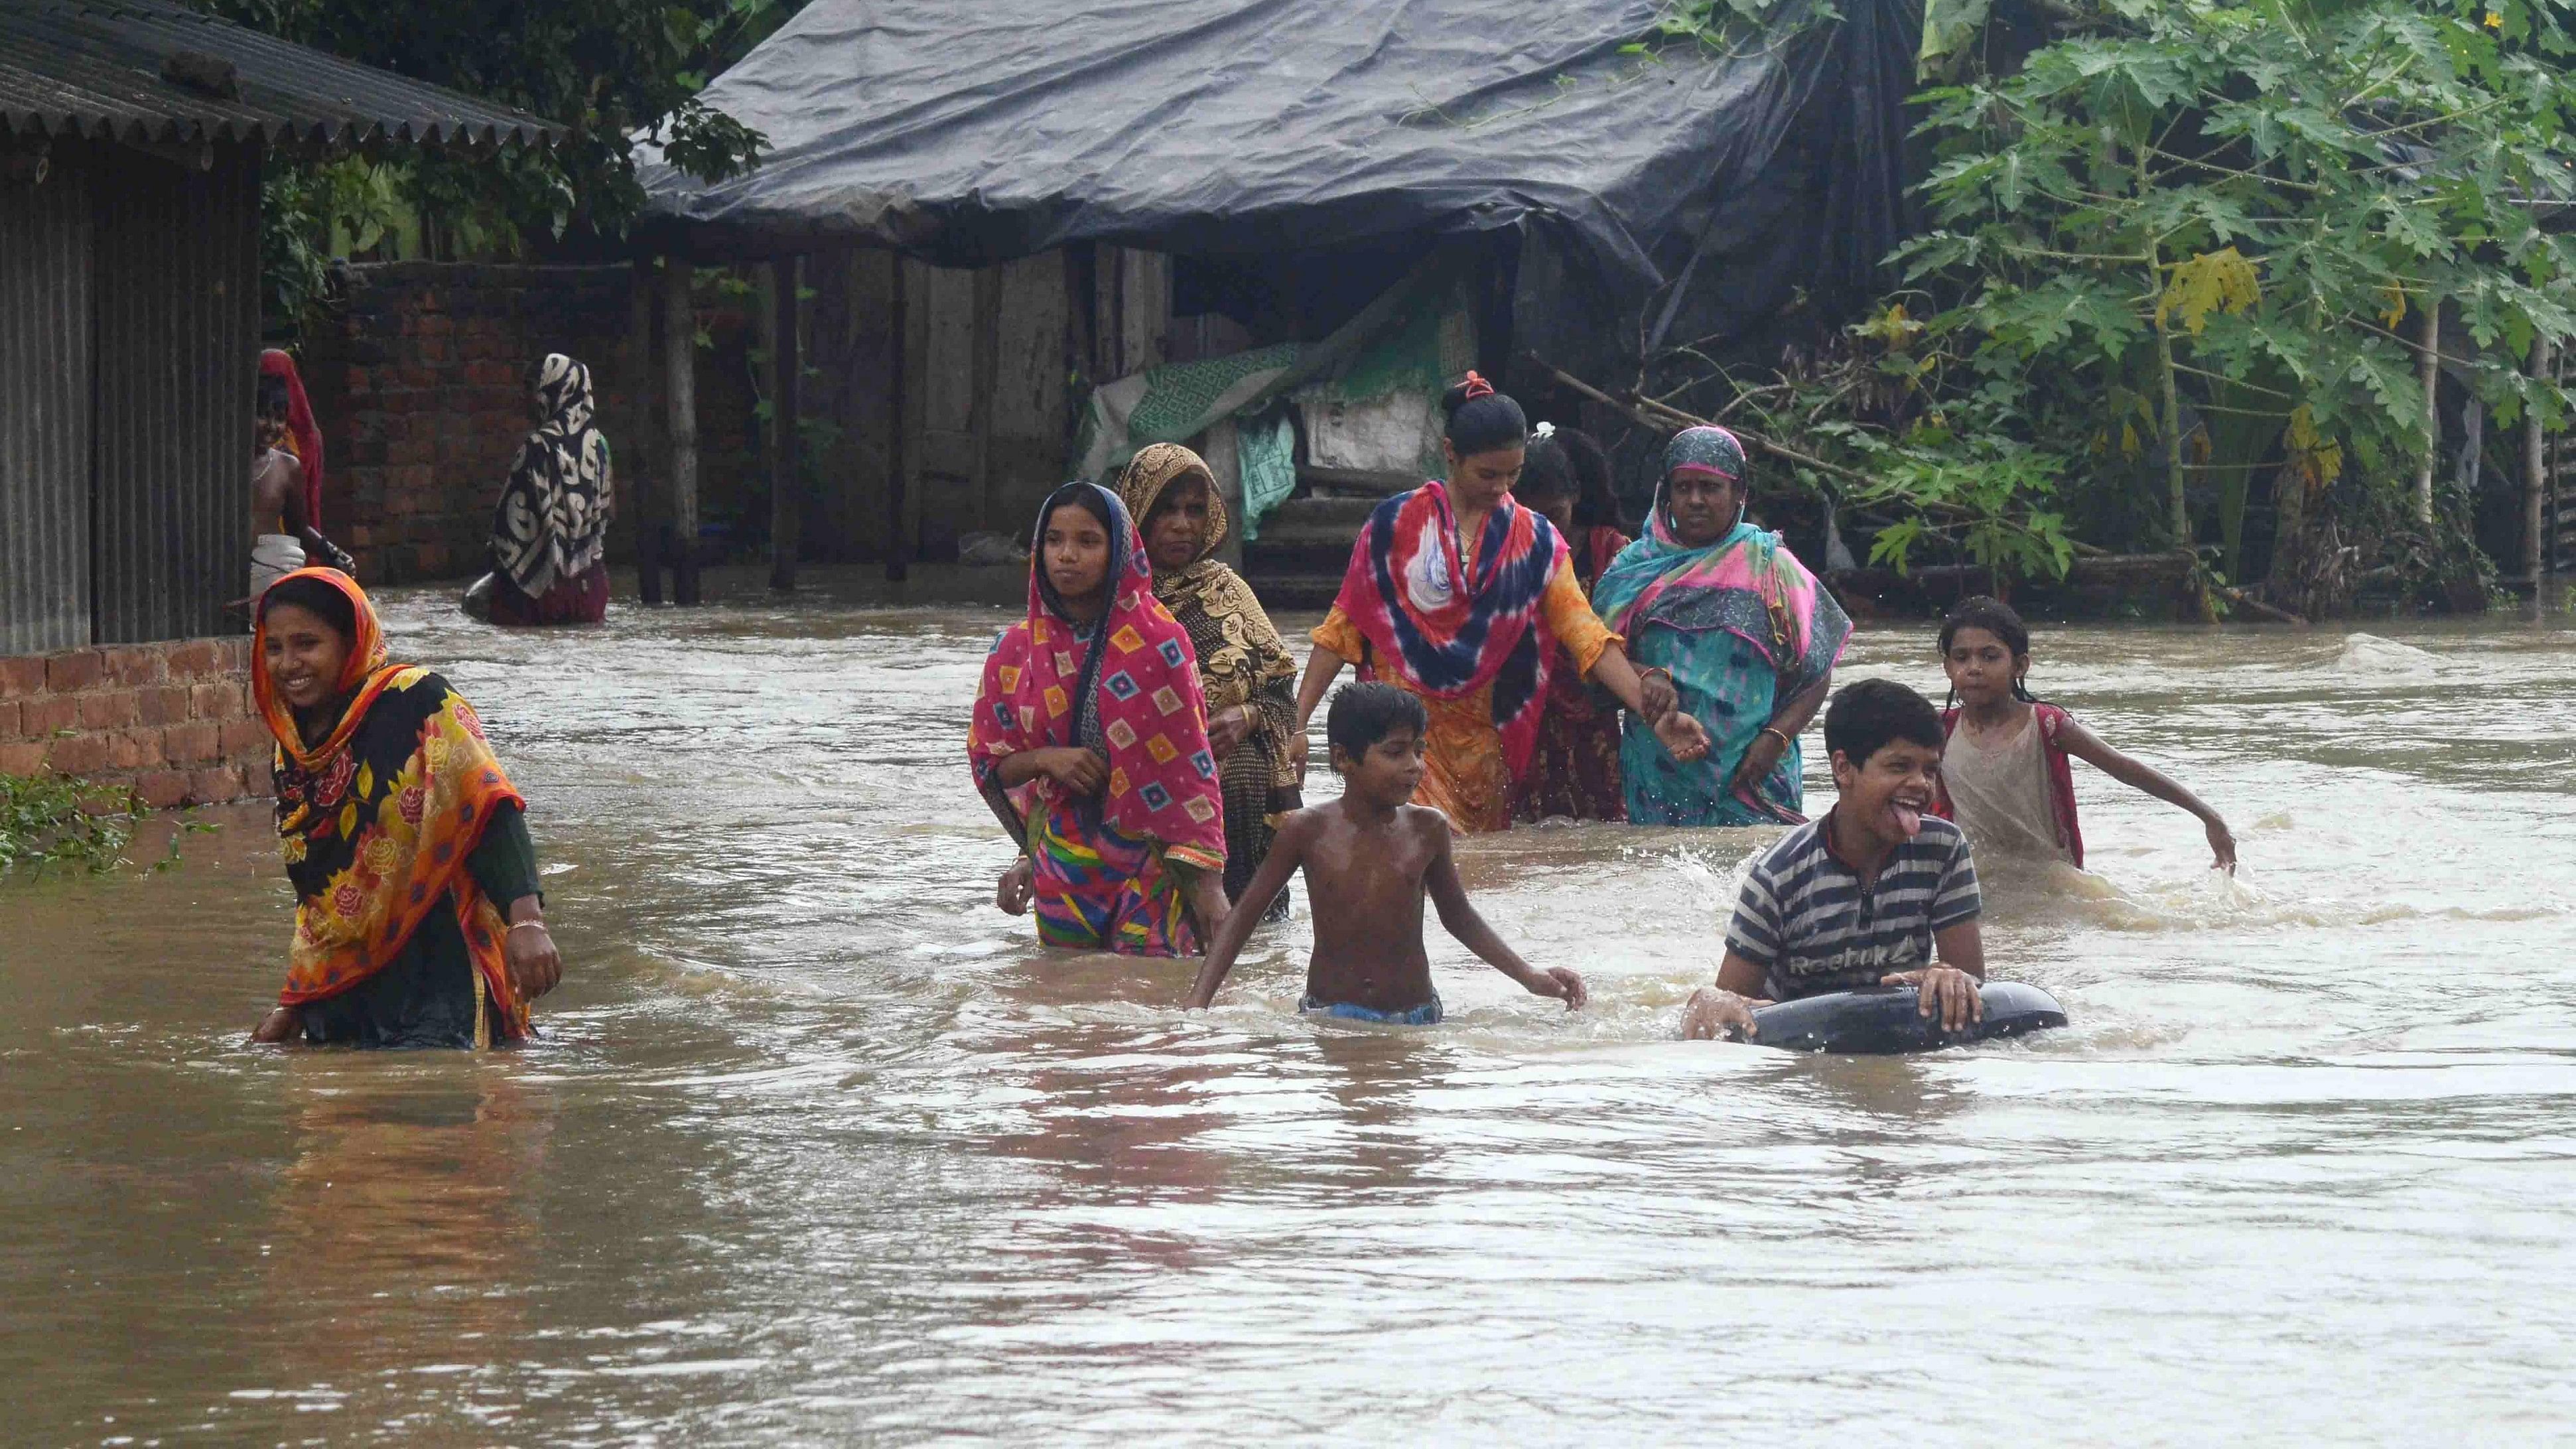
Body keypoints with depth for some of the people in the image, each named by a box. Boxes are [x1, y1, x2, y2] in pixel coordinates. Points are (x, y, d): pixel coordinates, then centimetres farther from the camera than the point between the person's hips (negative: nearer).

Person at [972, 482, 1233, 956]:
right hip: (1063, 860, 3)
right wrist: (1043, 760, -13)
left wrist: (1207, 881, -12)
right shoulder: (1016, 650, 2)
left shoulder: (1158, 642, -8)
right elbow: (988, 763, 9)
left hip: (1149, 862, -3)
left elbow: (1191, 766, -8)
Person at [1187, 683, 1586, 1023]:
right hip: (1330, 1018, -2)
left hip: (1416, 1018, 2)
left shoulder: (1427, 830, 2)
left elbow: (1457, 915, 18)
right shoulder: (1308, 832, -4)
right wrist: (1197, 1005, -6)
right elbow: (1244, 916, 3)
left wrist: (1529, 976, 13)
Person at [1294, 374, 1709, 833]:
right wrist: (1296, 723, -5)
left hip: (1483, 742, 3)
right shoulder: (1398, 523, 0)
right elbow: (1344, 629, 2)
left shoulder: (1535, 540, 5)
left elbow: (1585, 635, -2)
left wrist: (1651, 711, -15)